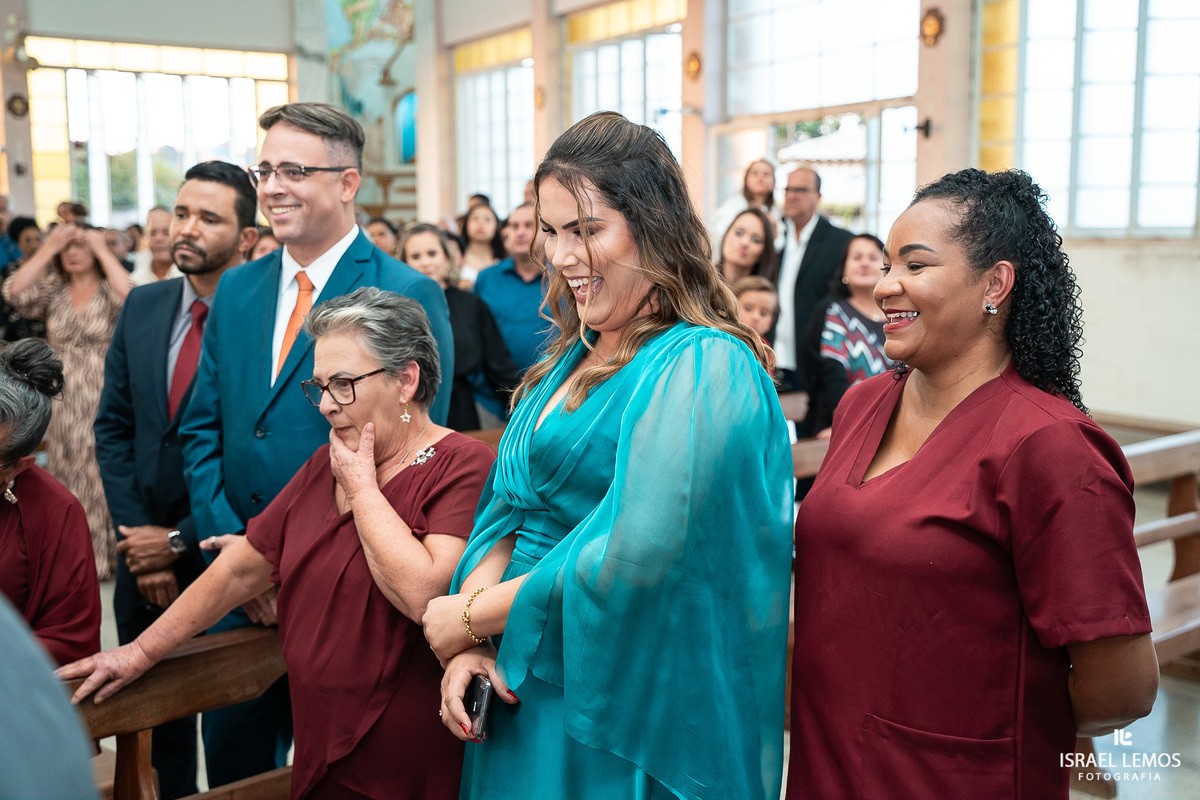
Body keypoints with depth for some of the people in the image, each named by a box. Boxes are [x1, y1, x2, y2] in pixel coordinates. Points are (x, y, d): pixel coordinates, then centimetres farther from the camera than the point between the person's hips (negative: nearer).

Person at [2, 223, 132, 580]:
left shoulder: (108, 291, -2)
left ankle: (107, 556, 14)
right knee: (67, 481, 11)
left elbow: (129, 295, -26)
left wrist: (103, 250, -17)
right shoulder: (53, 291, 8)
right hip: (64, 406, 4)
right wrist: (48, 248, -8)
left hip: (104, 404, -4)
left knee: (104, 479, 1)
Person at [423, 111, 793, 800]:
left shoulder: (703, 368, -19)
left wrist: (469, 619, -14)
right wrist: (467, 647, -10)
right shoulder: (573, 358, 7)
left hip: (622, 706, -7)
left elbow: (633, 557, -26)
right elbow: (507, 513, 5)